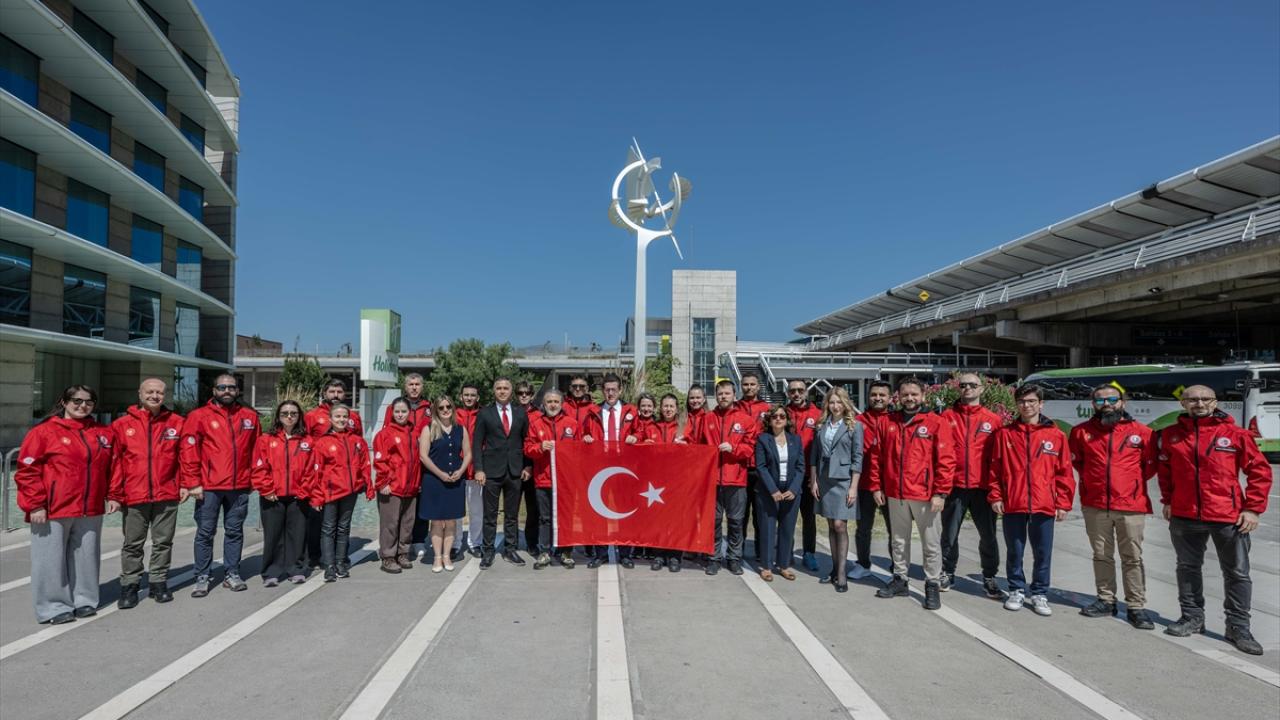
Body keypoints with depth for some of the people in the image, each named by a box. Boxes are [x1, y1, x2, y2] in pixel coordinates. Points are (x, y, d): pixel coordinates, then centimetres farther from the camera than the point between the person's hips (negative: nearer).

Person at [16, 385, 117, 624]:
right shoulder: (44, 432, -5)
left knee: (85, 557, 11)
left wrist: (112, 496, 10)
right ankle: (54, 606, 13)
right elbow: (27, 470, -7)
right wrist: (35, 505, -12)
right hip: (53, 511, -4)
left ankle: (84, 600, 23)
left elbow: (110, 468, 18)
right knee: (52, 559, 2)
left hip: (90, 510, 4)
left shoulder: (103, 433, 10)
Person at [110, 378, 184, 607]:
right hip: (134, 496, -1)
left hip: (167, 495, 1)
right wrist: (114, 495, -2)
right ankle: (129, 585, 22)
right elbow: (114, 461, 0)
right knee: (133, 544, 9)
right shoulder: (123, 424, 0)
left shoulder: (176, 422, 3)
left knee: (163, 541, 10)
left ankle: (158, 582, 23)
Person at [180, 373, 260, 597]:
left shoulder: (250, 417, 8)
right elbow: (188, 451, -6)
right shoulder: (199, 416, -2)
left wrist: (253, 479, 8)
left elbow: (256, 450, 12)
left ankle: (232, 574, 20)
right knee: (205, 533, 5)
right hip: (208, 487, -3)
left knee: (234, 532, 11)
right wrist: (193, 483, -10)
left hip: (240, 487, 3)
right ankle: (202, 578, 15)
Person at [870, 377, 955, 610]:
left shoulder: (936, 423, -5)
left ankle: (932, 585, 18)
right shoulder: (888, 423, 6)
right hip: (895, 495, 4)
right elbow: (876, 457, 10)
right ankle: (900, 580, 28)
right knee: (898, 541, 15)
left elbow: (946, 460, -9)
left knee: (932, 543, 5)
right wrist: (876, 486, 5)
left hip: (926, 496, -4)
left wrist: (940, 493, -13)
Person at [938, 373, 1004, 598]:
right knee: (949, 533, 10)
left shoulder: (993, 420, 3)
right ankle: (948, 573, 25)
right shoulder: (947, 416, 3)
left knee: (988, 535, 7)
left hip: (982, 487, 0)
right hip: (954, 486, 0)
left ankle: (989, 577, 22)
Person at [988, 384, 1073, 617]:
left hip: (1044, 506, 0)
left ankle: (1039, 594, 24)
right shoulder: (1005, 434, 3)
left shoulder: (1056, 435, 2)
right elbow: (995, 469, 5)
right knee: (1014, 552, 11)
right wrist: (995, 497, 0)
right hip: (1012, 505, 0)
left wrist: (1063, 503, 0)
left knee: (1043, 553, 8)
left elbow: (1064, 472, 3)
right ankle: (1017, 591, 26)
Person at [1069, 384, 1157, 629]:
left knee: (1133, 558, 3)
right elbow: (1075, 460, 18)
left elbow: (1152, 464, 8)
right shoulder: (1081, 431, 3)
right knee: (1101, 555, 12)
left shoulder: (1142, 432, -2)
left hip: (1131, 506, -2)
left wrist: (1133, 481, 4)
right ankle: (1106, 600, 23)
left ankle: (1136, 607, 12)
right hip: (1094, 505, 2)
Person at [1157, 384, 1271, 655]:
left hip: (1229, 517, -2)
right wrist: (1167, 500, 9)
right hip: (1184, 516, 2)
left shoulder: (1235, 434, -5)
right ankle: (1192, 617, 27)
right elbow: (1163, 469, 14)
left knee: (1237, 574, 6)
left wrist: (1252, 508, -6)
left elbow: (1260, 470, -2)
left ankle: (1238, 627, 18)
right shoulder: (1171, 435, 2)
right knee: (1188, 568, 13)